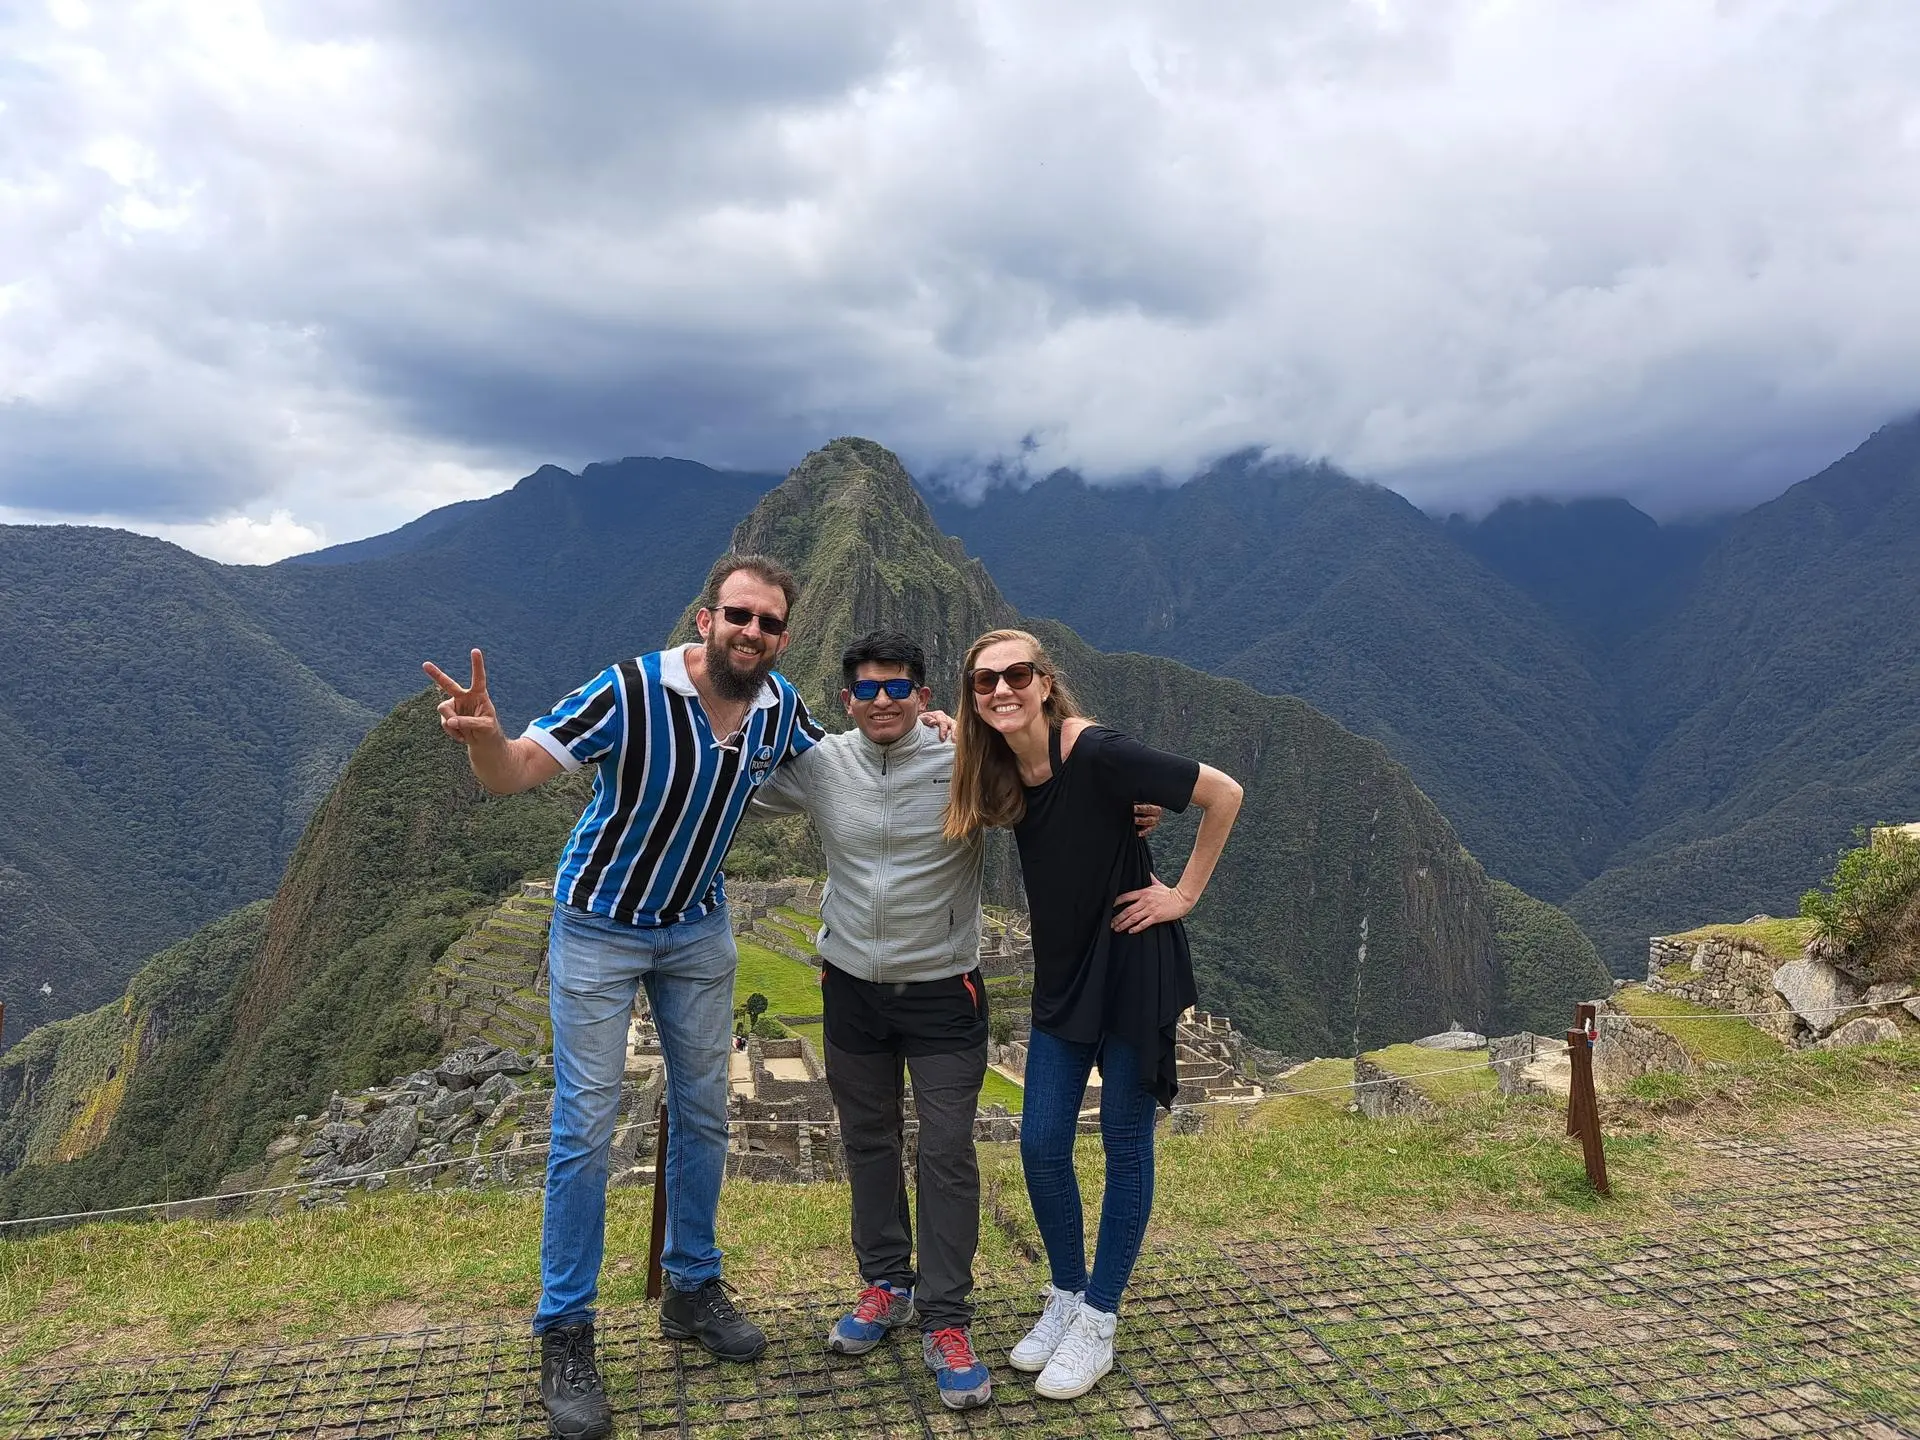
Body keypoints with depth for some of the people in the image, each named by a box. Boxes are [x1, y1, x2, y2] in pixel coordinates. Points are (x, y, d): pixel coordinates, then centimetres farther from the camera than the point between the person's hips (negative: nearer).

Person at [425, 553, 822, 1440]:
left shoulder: (779, 706, -11)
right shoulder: (632, 692, -27)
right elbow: (513, 776, -28)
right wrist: (482, 735, -51)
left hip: (698, 928, 5)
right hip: (600, 927, -5)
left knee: (702, 1112, 13)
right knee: (586, 1127, -2)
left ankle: (691, 1288, 32)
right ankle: (565, 1335, 13)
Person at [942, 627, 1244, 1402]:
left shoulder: (1096, 753, -23)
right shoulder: (999, 773, -4)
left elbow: (1223, 794, -18)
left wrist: (1185, 893, -12)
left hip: (1134, 967, -6)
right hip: (1062, 974, 6)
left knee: (1124, 1146, 8)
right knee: (1041, 1143, 7)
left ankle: (1097, 1324, 22)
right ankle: (1065, 1299, 29)